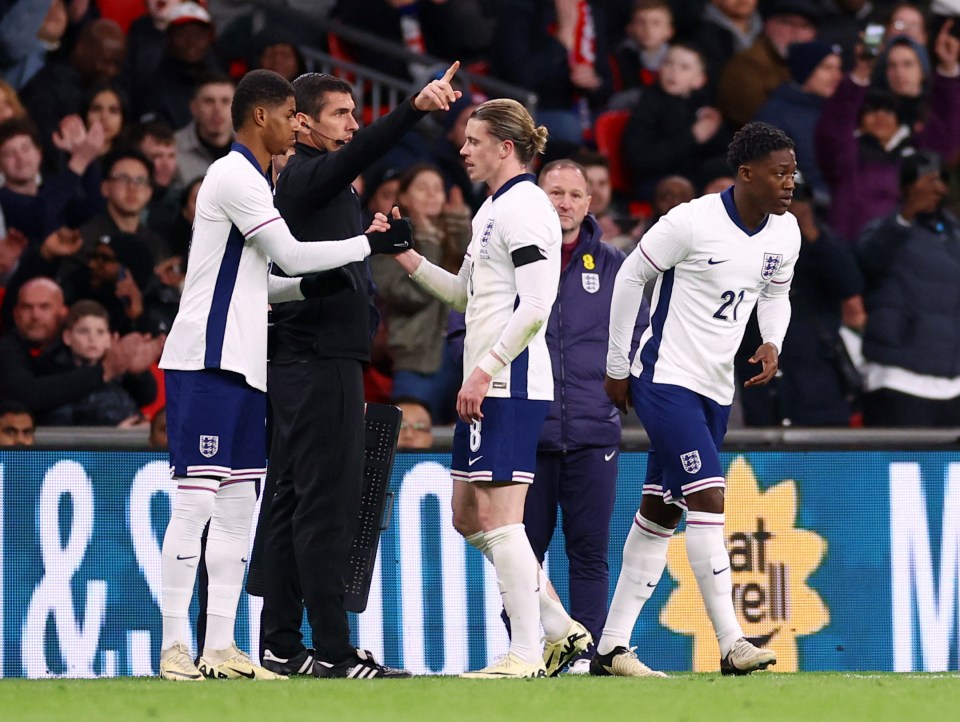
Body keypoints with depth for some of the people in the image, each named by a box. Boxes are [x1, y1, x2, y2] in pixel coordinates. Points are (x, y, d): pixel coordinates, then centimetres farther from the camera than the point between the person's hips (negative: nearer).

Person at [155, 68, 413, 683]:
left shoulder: (251, 180, 21)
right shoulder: (234, 176, -9)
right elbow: (290, 255, -12)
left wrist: (312, 286, 7)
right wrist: (372, 244, -3)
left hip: (241, 367, 10)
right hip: (205, 362, -10)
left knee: (237, 505, 7)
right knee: (196, 501, -10)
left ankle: (221, 648, 7)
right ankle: (175, 647, -10)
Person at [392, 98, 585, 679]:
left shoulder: (524, 206, -12)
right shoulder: (493, 209, 19)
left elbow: (536, 304, -20)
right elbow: (466, 294, 30)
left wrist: (485, 370, -21)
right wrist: (407, 257, 20)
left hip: (510, 384, -10)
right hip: (488, 386, 10)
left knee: (499, 517, -10)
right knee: (469, 515, 12)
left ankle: (526, 653, -8)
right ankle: (561, 630, 16)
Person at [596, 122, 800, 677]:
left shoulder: (785, 233, 2)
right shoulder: (694, 222, -18)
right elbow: (631, 278, -7)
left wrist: (772, 345, -2)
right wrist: (618, 366, -2)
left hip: (717, 390, 8)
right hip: (667, 380, -8)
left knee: (660, 515, 10)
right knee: (708, 499, -18)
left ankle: (612, 647, 15)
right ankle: (732, 644, -21)